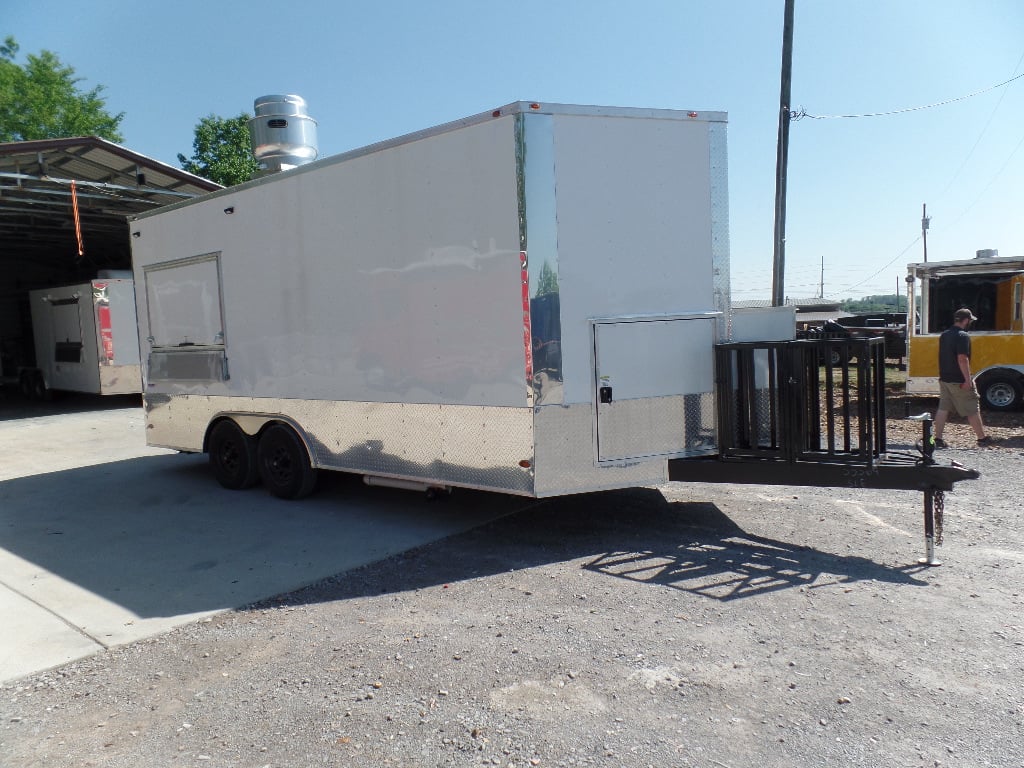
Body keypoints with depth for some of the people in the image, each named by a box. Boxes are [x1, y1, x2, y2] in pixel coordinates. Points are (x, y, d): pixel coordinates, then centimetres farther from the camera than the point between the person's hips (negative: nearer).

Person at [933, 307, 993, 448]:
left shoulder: (944, 335, 11)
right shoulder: (963, 336, -16)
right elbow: (962, 359, -22)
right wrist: (968, 379, -21)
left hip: (944, 379, 8)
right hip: (959, 381, -8)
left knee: (943, 408, 7)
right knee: (972, 409, 5)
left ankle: (938, 439, 5)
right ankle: (982, 438, 16)